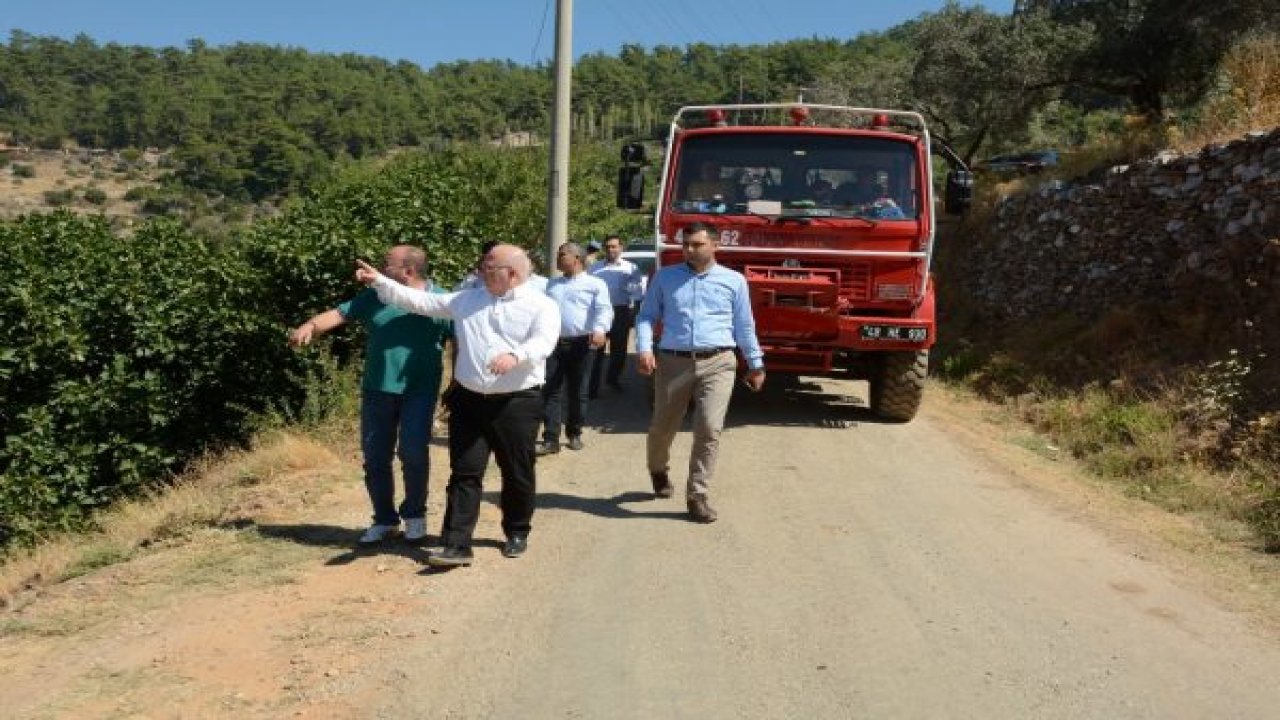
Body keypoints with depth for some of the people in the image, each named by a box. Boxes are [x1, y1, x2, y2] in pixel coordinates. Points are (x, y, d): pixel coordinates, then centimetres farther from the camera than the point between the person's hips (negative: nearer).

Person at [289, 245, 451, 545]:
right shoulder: (375, 297, 7)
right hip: (377, 389, 4)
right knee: (375, 457, 7)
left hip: (419, 391, -4)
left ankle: (414, 514, 13)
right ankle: (385, 518, 24)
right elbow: (340, 313, 5)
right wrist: (310, 326, -13)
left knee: (413, 452, -11)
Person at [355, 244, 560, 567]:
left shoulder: (542, 306, -4)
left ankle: (517, 533, 29)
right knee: (464, 473, 2)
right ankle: (457, 545, 5)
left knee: (517, 474, 9)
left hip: (517, 403, -4)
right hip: (469, 401, 4)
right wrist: (380, 282, 9)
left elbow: (543, 342, -21)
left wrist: (515, 355, -41)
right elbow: (422, 301, 14)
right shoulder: (468, 300, 12)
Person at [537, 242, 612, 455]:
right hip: (553, 343, 4)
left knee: (577, 391, 6)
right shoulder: (551, 284, 21)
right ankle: (550, 439, -4)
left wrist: (599, 329, -28)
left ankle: (575, 434, 21)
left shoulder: (595, 284, 2)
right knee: (551, 391, -3)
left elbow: (604, 309, -11)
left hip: (580, 343, -4)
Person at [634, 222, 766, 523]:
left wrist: (756, 364, 15)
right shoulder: (665, 277, 9)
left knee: (709, 430, -10)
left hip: (718, 363, -1)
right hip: (673, 362, 1)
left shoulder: (734, 281, 9)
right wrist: (644, 348, -8)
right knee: (662, 427, 11)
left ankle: (697, 495, 0)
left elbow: (745, 326, 13)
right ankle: (658, 471, 43)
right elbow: (646, 316, 8)